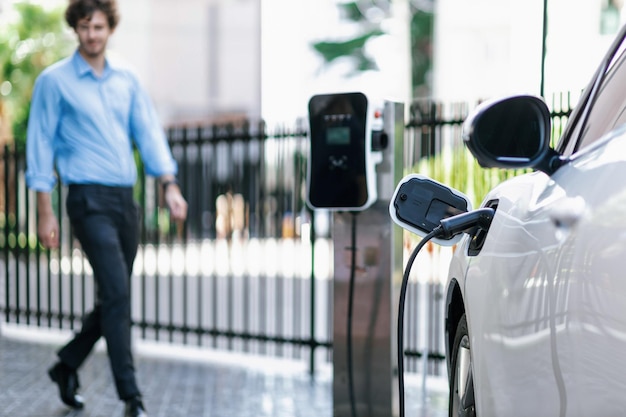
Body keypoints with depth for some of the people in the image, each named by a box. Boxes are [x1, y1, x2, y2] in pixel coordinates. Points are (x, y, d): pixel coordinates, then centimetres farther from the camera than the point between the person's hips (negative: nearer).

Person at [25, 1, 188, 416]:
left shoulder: (127, 80, 12)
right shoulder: (54, 81, -1)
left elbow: (150, 133, 7)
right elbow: (41, 145, -1)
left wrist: (170, 185, -8)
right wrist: (45, 212, -5)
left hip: (126, 199, 6)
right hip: (89, 199, -6)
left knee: (114, 298, 12)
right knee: (117, 293, -14)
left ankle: (67, 365, 32)